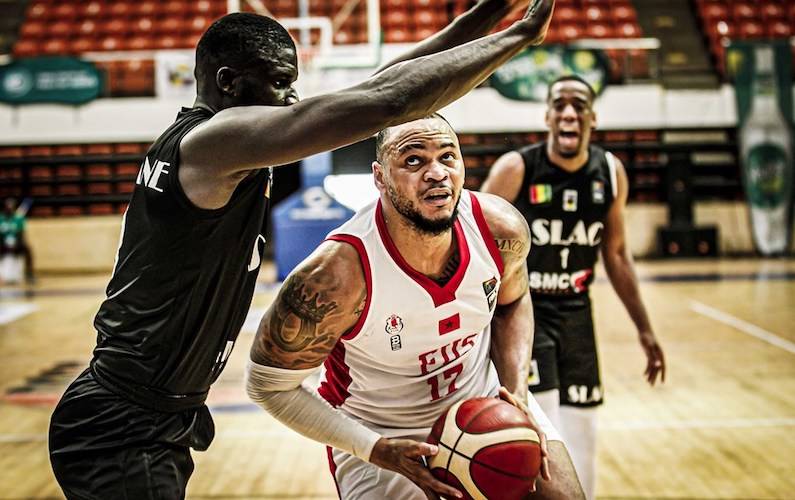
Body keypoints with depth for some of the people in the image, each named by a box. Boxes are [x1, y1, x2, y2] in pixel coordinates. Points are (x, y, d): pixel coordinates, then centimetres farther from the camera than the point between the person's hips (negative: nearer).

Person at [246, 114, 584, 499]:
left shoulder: (501, 229, -18)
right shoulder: (336, 276, -32)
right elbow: (267, 384, -19)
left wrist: (517, 392, -9)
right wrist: (373, 450, -24)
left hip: (485, 401, 4)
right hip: (379, 435, -4)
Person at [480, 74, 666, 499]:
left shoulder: (611, 173, -3)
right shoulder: (516, 170, -17)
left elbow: (615, 254, 9)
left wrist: (644, 329, 11)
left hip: (575, 313, 5)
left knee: (583, 435, 13)